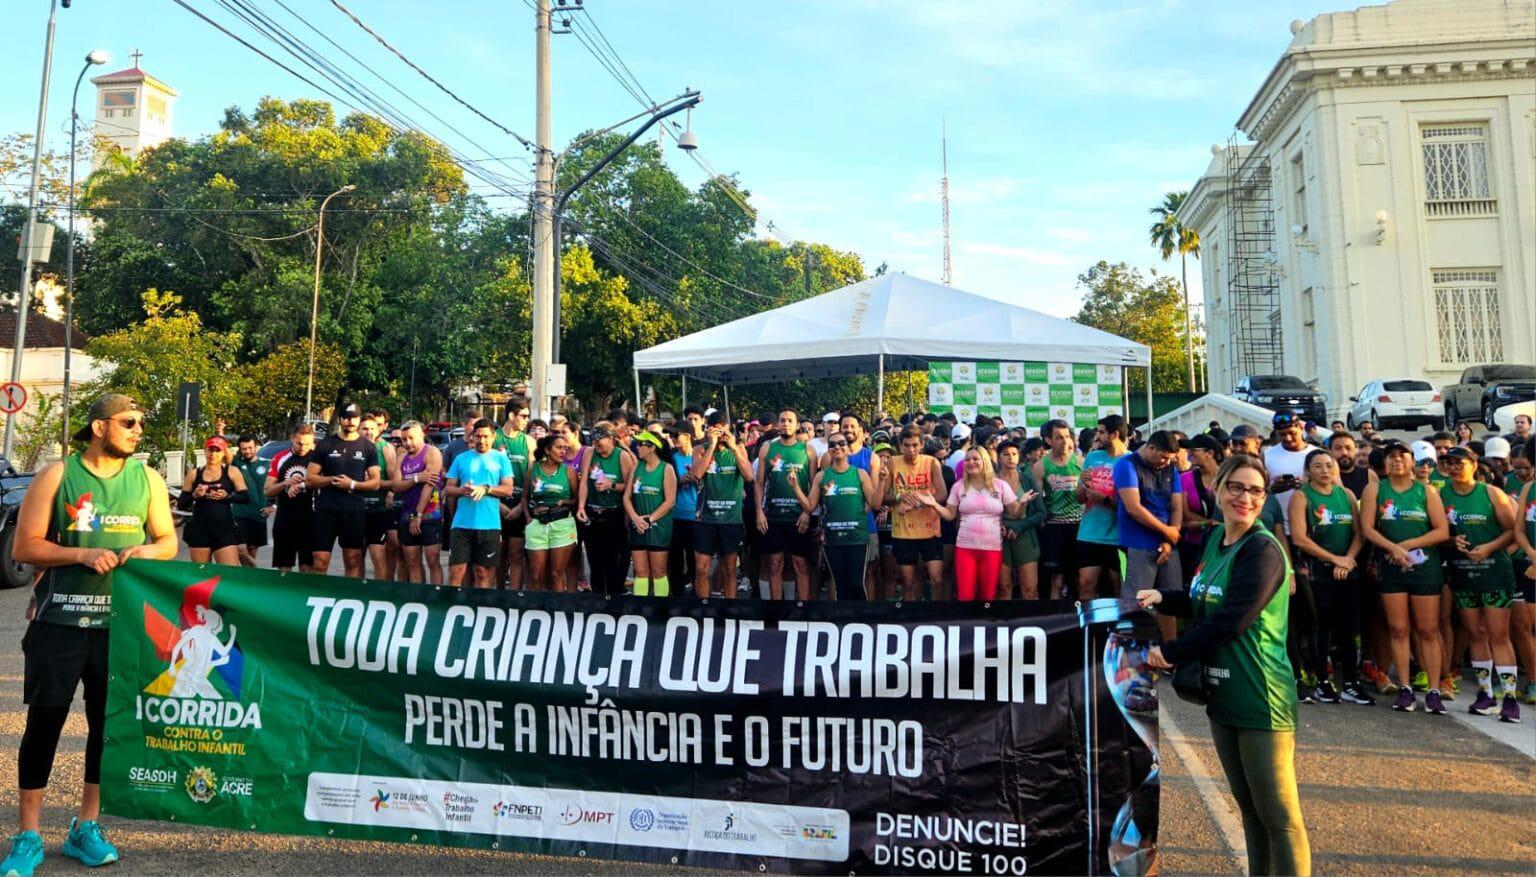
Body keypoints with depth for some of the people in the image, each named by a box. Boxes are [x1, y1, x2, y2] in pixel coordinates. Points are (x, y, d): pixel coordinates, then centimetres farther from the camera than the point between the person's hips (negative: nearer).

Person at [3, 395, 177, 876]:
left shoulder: (148, 478, 6)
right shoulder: (56, 475, -3)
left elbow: (169, 540, 9)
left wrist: (148, 551, -13)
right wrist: (83, 554, -20)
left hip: (122, 621, 3)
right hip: (59, 620, -2)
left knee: (109, 723, 8)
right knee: (44, 721, 2)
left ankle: (86, 827, 22)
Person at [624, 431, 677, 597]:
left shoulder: (666, 469, -5)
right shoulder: (636, 467, 9)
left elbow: (670, 501, -10)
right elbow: (627, 496, 6)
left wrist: (649, 519, -14)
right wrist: (635, 518, -10)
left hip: (659, 526, -4)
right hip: (638, 527, 4)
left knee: (658, 571, 1)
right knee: (640, 571, 6)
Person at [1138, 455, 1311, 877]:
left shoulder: (1262, 550, -17)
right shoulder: (1217, 538, 9)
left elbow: (1229, 621, -23)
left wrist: (1170, 652, -16)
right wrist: (1163, 598, 2)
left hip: (1261, 700, -8)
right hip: (1223, 695, 8)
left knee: (1278, 814, 2)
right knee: (1248, 805, 20)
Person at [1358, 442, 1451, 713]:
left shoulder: (1427, 492, 5)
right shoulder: (1375, 489, 4)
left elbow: (1443, 531, -2)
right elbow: (1367, 528, -3)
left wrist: (1408, 544, -11)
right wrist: (1393, 548, -16)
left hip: (1425, 567, 0)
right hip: (1391, 568, 0)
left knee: (1428, 630, 2)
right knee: (1398, 629, 2)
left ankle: (1433, 691, 7)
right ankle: (1405, 689, 7)